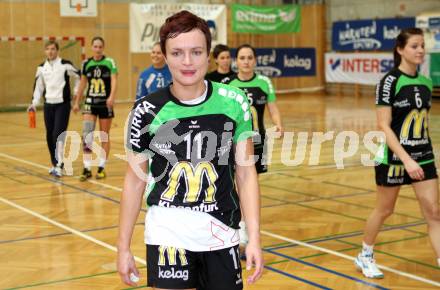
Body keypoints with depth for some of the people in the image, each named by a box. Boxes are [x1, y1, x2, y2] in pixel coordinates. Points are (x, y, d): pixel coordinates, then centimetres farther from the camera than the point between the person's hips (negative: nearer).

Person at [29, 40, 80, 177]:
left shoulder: (65, 65, -7)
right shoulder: (41, 68, 6)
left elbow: (78, 77, 7)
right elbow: (38, 87, 13)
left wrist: (76, 91, 4)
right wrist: (34, 103, 5)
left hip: (63, 105, -4)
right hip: (48, 105, 5)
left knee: (58, 134, -14)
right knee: (49, 136, 7)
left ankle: (59, 166, -10)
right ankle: (54, 163, 22)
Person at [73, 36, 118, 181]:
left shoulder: (110, 62, -7)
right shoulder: (86, 64, 3)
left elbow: (114, 80, -18)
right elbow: (82, 83, 12)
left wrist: (112, 96, -34)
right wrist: (77, 102, 15)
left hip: (105, 103, -2)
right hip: (90, 103, 2)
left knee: (104, 136, 8)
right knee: (87, 134, -9)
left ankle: (102, 168, 18)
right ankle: (87, 169, -4)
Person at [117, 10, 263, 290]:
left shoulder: (234, 103, -5)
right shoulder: (147, 111, -7)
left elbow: (246, 173, 1)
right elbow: (135, 181, 2)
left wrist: (254, 238, -5)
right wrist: (124, 247, 4)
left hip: (222, 234, 2)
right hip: (168, 234, -1)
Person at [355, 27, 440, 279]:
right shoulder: (390, 82, -14)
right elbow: (384, 126, -19)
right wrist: (406, 159, -26)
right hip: (394, 158, -5)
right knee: (384, 210, 11)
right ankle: (365, 257, 32)